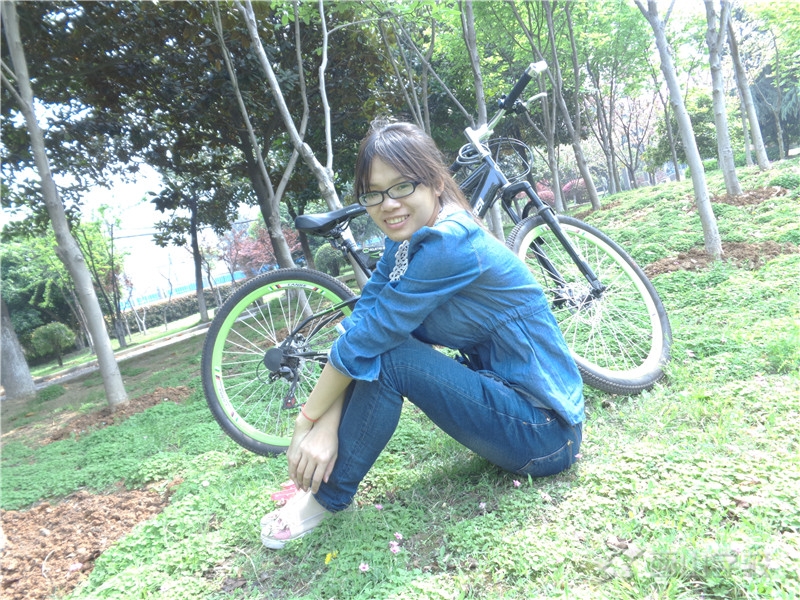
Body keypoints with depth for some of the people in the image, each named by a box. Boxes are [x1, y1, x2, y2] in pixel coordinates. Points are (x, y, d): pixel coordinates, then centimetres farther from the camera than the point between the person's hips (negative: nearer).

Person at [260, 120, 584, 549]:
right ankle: (322, 482, 8)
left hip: (545, 430, -8)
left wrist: (308, 419, -12)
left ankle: (326, 498, -2)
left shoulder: (451, 243, -25)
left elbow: (364, 339, -24)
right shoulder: (406, 242, 1)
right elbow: (358, 321, -7)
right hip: (501, 388, 8)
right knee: (379, 341, -1)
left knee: (383, 355, -22)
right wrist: (327, 425, -18)